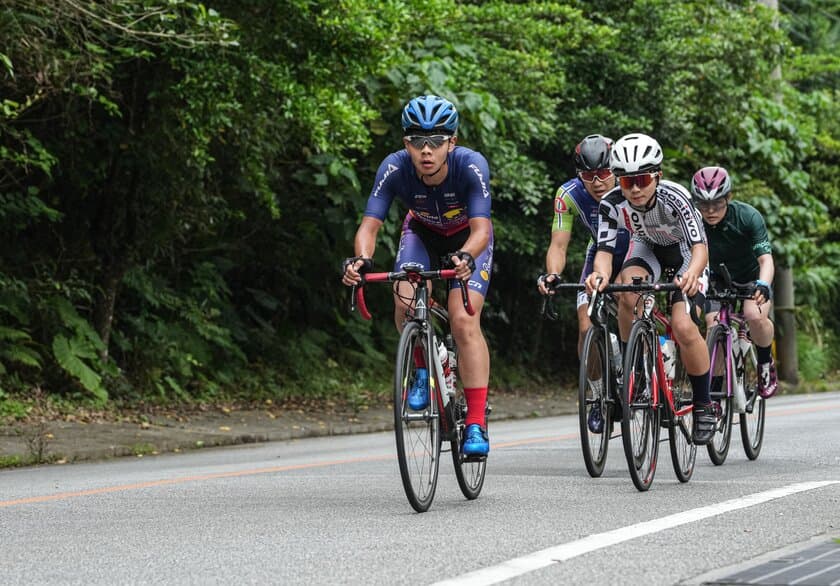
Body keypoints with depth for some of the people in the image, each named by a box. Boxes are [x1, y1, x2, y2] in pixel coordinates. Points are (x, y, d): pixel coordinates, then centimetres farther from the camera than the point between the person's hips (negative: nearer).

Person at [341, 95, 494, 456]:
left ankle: (476, 424, -16)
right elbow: (370, 225, -32)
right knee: (405, 302, -25)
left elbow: (481, 229, -40)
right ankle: (424, 369, 5)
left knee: (464, 319, -20)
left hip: (468, 238, -2)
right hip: (422, 233, 2)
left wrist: (465, 257, -61)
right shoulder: (395, 168, -30)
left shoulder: (471, 166, -35)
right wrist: (361, 258, -53)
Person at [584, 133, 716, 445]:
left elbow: (700, 247, -43)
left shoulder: (674, 197, -37)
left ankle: (703, 407, -2)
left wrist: (692, 273, -65)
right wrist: (601, 274, -53)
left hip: (685, 253, -3)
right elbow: (604, 249, -29)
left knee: (683, 327, -22)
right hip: (647, 247, 3)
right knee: (628, 292, -31)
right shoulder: (612, 203, -28)